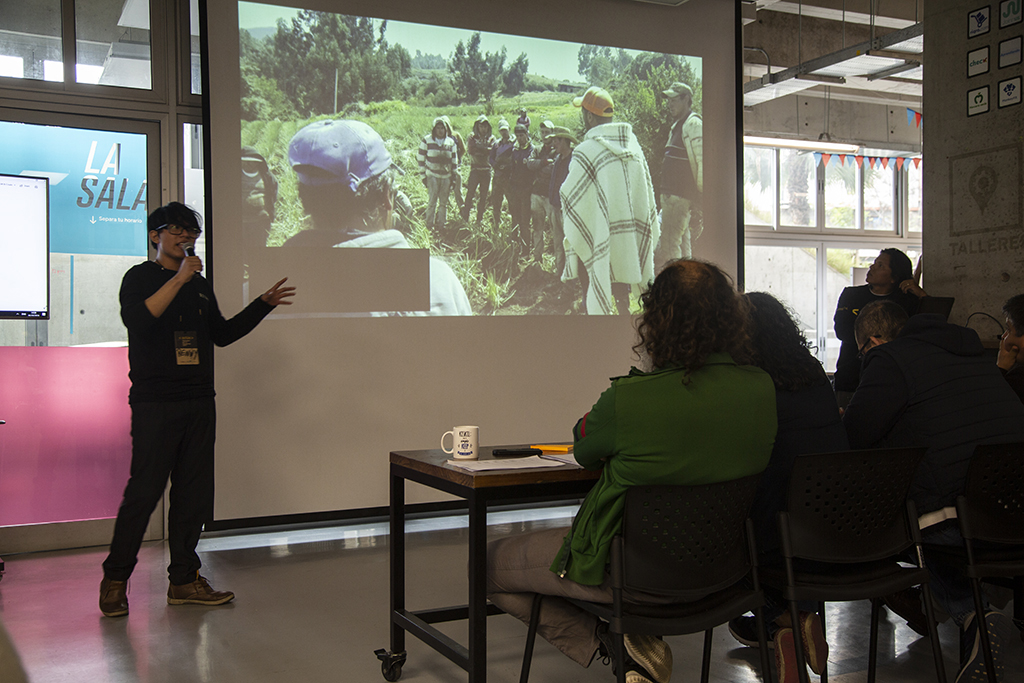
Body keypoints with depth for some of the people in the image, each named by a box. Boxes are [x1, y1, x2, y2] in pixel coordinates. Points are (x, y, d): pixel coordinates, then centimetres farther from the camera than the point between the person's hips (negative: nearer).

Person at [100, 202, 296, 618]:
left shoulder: (199, 284, 19)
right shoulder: (140, 277, 0)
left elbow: (221, 334, 24)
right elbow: (137, 321, -20)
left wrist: (264, 304, 18)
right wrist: (179, 279, -22)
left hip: (199, 402, 6)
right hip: (155, 403, -6)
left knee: (195, 493, 5)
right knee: (144, 490, -7)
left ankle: (184, 580, 13)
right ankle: (115, 579, 8)